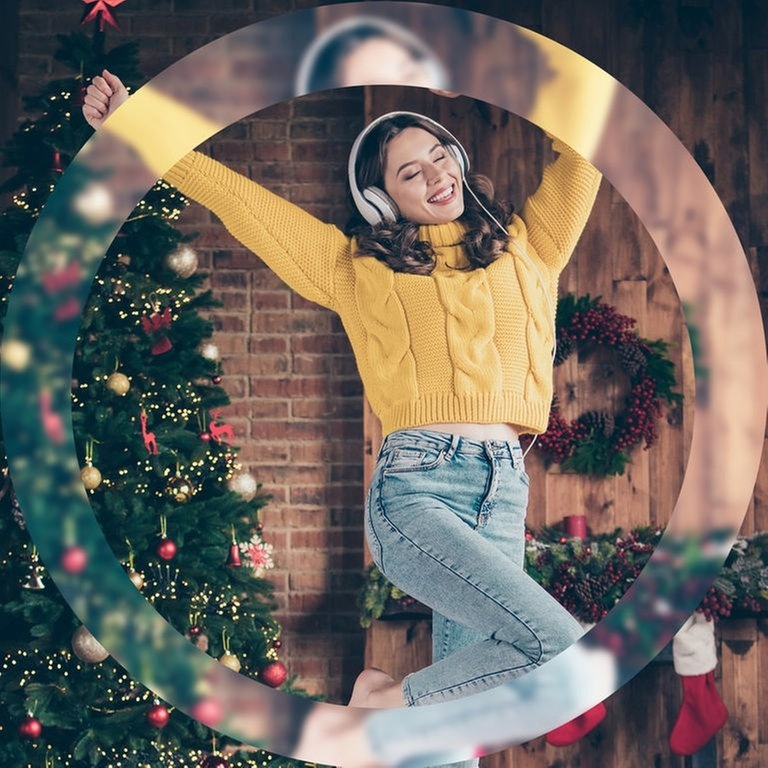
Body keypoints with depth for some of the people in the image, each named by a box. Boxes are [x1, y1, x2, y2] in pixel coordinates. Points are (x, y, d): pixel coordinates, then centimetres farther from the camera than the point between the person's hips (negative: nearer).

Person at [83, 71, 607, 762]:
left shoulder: (523, 247, 19)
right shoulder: (361, 263, 13)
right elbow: (237, 197, 14)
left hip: (505, 490, 4)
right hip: (415, 486, -4)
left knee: (458, 694, 1)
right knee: (562, 645, -21)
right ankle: (386, 701, -2)